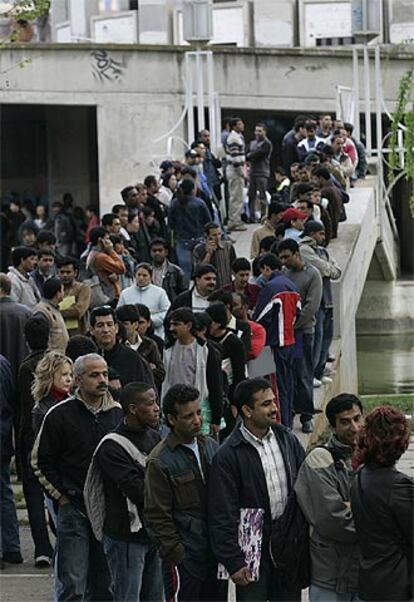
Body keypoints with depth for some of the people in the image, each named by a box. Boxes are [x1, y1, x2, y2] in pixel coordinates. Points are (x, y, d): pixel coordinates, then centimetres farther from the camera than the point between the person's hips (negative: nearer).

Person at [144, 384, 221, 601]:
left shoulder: (211, 447, 8)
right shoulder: (160, 461, -13)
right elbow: (157, 516, -12)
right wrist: (177, 555, -14)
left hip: (215, 550, 7)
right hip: (185, 555, -7)